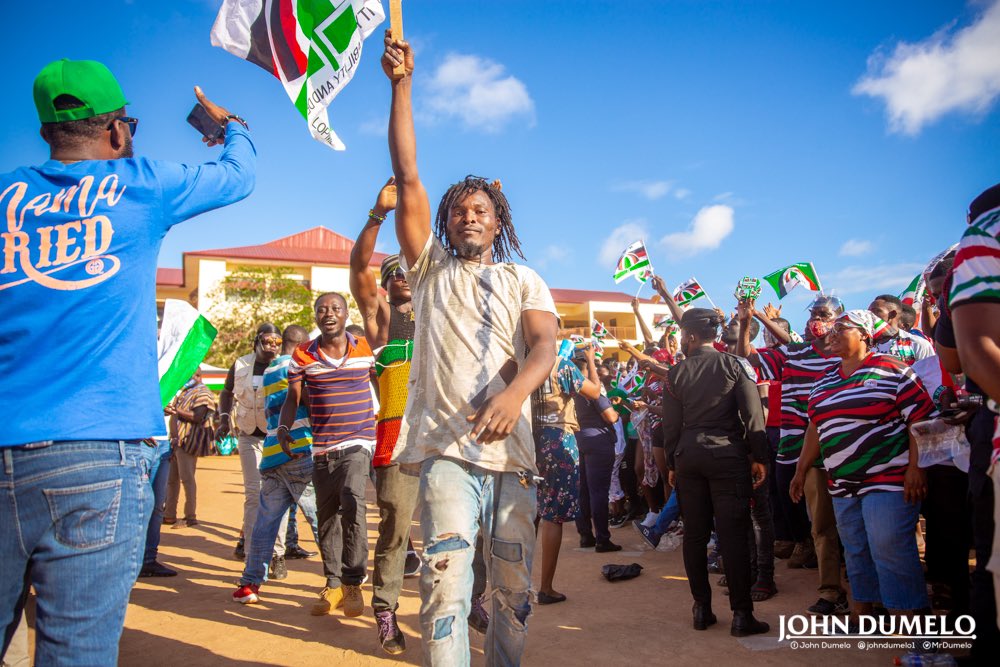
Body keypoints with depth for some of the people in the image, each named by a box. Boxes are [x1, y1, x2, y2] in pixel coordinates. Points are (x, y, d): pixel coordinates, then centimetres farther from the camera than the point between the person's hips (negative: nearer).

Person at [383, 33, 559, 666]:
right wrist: (402, 83, 3)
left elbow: (545, 344, -4)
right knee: (447, 588, -11)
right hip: (447, 449, -1)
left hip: (512, 453, 2)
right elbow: (408, 179, 7)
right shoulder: (431, 268, 15)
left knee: (515, 591, 9)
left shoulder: (523, 279, 14)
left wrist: (515, 391, -27)